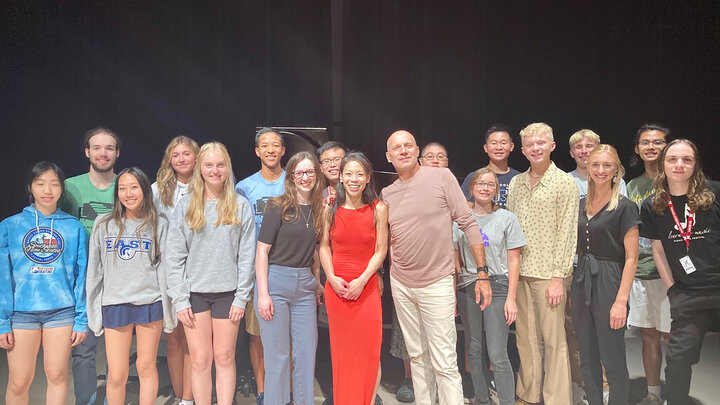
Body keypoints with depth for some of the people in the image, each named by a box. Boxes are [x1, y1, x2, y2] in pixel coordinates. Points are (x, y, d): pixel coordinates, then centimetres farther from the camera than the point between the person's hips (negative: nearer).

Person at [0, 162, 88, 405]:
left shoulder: (74, 227, 3)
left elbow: (81, 275, 4)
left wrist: (82, 318, 0)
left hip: (62, 311, 0)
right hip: (21, 312, 0)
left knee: (57, 376, 7)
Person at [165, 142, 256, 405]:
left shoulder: (241, 206, 2)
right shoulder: (185, 206, 3)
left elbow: (246, 256, 0)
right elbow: (175, 257, 1)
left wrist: (242, 297, -5)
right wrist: (179, 300, -5)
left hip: (227, 293, 0)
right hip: (194, 294, 1)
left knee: (225, 358, 7)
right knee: (200, 360, 5)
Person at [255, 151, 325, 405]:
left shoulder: (318, 210, 8)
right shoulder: (278, 207, -7)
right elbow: (262, 251, -8)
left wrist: (317, 283, 12)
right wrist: (263, 294, -13)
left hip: (305, 284, 5)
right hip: (276, 281, -4)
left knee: (307, 351, 10)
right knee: (277, 354, 4)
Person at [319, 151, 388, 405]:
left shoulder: (378, 209, -3)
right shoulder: (331, 210, 3)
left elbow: (380, 251, -3)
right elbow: (324, 246, 9)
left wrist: (362, 280, -12)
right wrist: (332, 278, -4)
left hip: (367, 288, -2)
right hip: (336, 289, 2)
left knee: (368, 353, 0)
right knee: (341, 352, 9)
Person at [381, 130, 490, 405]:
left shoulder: (442, 178, -6)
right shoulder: (387, 194, 7)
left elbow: (468, 224, -7)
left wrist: (482, 273, -10)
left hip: (437, 284, -4)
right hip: (400, 285, 5)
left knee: (444, 364, -6)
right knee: (417, 357, 15)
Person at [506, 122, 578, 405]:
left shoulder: (565, 183, -4)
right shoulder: (515, 184, 11)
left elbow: (567, 233, -9)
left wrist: (558, 277, -13)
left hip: (548, 273, -5)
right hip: (519, 272, 5)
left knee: (554, 340, 0)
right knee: (525, 337, 12)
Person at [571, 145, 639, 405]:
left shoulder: (624, 207, -8)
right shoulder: (582, 205, 10)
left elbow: (631, 258, -11)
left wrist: (621, 301, -17)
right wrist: (577, 285, 10)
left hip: (608, 285, -6)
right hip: (582, 284, 6)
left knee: (612, 360, 1)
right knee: (587, 359, 13)